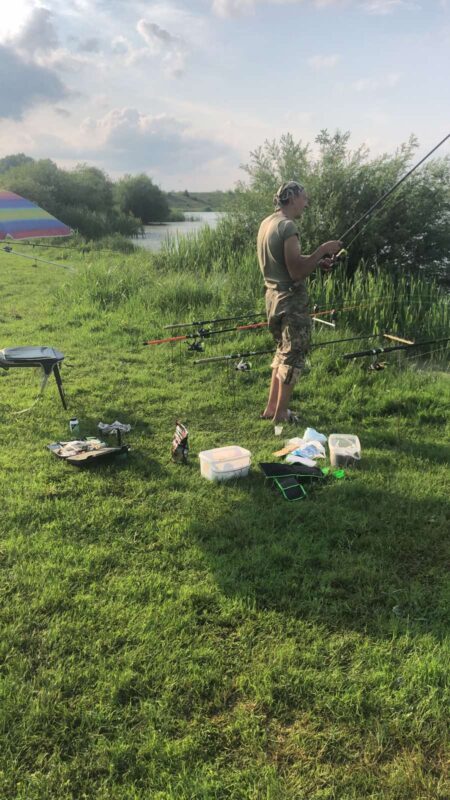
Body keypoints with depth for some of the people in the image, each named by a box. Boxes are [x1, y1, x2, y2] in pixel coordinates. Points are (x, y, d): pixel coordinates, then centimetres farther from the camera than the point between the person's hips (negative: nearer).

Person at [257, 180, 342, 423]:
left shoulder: (267, 223, 12)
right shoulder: (287, 226, -18)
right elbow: (296, 271, -23)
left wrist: (316, 261, 12)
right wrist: (322, 250, -15)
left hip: (274, 296, 9)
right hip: (291, 300, -9)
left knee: (284, 351, 20)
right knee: (293, 355, 2)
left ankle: (272, 408, 25)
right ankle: (280, 415, 9)